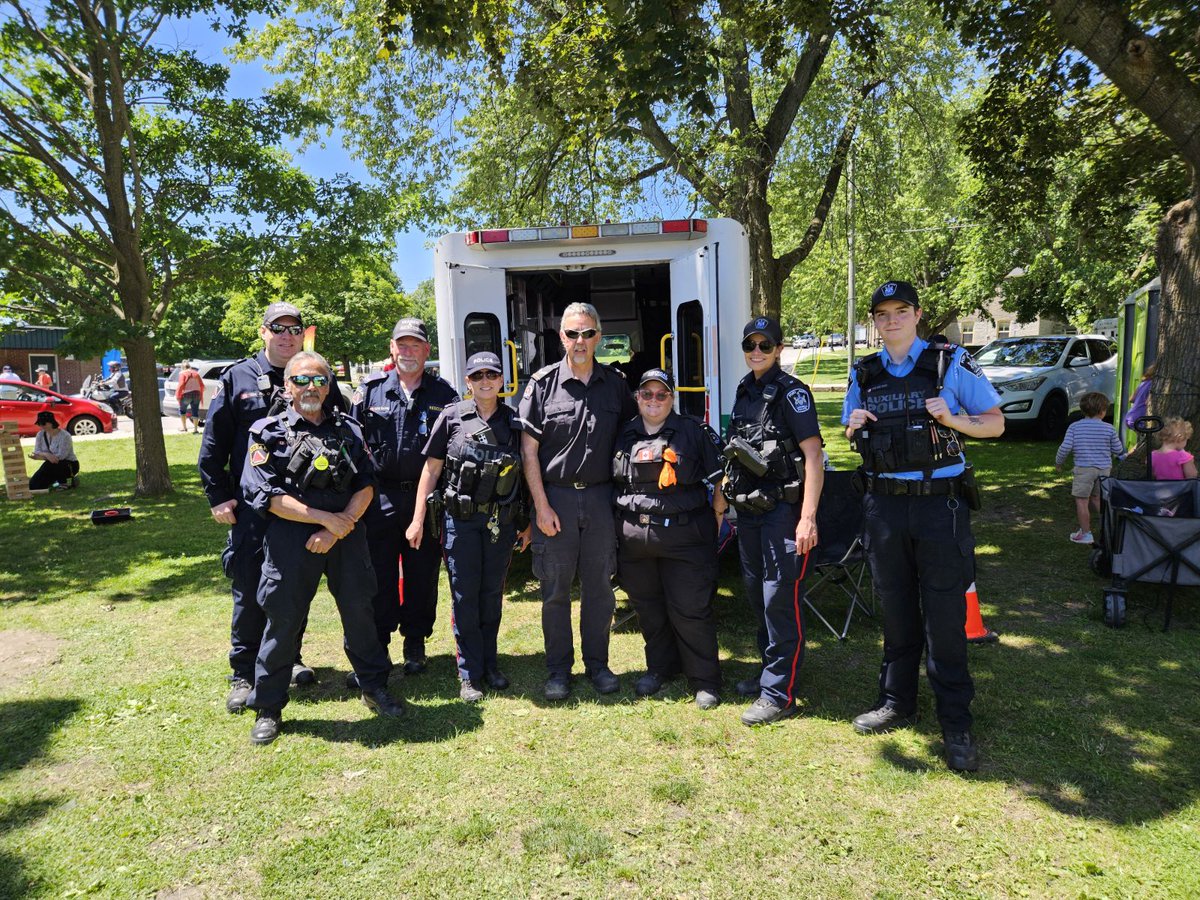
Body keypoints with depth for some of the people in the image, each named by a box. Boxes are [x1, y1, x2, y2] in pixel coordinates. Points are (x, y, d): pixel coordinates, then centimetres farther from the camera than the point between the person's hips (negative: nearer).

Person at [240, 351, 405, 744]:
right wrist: (325, 517, -13)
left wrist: (339, 526, -10)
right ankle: (267, 708, 22)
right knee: (283, 619, 5)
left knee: (359, 610, 10)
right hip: (291, 538, -3)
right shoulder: (269, 432, 1)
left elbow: (366, 485, 5)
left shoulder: (348, 429, 11)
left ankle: (374, 686, 29)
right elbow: (266, 495, -8)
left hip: (347, 535, 3)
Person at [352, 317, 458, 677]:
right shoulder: (370, 390, 4)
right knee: (378, 576, 6)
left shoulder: (444, 394, 4)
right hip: (380, 497, 0)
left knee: (423, 576, 10)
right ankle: (375, 646, 19)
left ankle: (415, 645, 25)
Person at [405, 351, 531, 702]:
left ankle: (490, 664, 26)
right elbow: (431, 468, 1)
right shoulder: (452, 417, -1)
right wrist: (417, 519, -2)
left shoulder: (514, 422, 5)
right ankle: (469, 675, 14)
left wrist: (528, 522, 7)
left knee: (492, 594, 12)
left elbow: (527, 474, 9)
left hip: (502, 521, 2)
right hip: (460, 519, -2)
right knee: (465, 595, 3)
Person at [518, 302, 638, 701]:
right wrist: (541, 506, -9)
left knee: (600, 586, 11)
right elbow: (528, 449, -4)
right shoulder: (543, 383, -3)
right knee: (555, 589, 7)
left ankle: (597, 664, 27)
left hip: (601, 497, 2)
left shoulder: (615, 383, 5)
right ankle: (558, 670, 21)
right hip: (555, 497, -2)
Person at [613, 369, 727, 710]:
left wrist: (713, 528, -1)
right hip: (634, 537, 4)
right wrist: (620, 525, 11)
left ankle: (705, 679, 18)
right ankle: (660, 667, 36)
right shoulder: (624, 436, 9)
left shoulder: (695, 432, -1)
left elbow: (719, 481, 2)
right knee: (647, 606, 15)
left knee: (691, 609, 0)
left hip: (684, 536, -4)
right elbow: (610, 483, 17)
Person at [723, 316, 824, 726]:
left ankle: (779, 694, 8)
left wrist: (807, 519, -22)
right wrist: (728, 496, 17)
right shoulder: (744, 390, 12)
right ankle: (769, 672, 34)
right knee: (757, 595, 17)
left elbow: (813, 456, -17)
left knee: (780, 599, -3)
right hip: (749, 508, 8)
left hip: (783, 508, -8)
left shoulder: (791, 392, -11)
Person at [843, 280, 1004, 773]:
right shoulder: (864, 373, 8)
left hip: (940, 504, -3)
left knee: (944, 615, 0)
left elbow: (995, 423, 2)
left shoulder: (952, 363, -2)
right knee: (896, 610, 13)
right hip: (884, 505, 4)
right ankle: (896, 702, 28)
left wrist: (953, 419, -17)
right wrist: (853, 427, -5)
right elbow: (851, 435, 18)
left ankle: (956, 723, 14)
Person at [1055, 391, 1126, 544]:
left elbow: (1065, 447, -9)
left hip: (1084, 468, -3)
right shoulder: (1109, 429, 0)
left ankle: (1085, 534, 7)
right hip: (1104, 468, 3)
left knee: (1081, 501, 3)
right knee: (1097, 498, 19)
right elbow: (1118, 450, 7)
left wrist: (1058, 462, 7)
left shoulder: (1074, 426, -5)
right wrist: (1123, 457, 31)